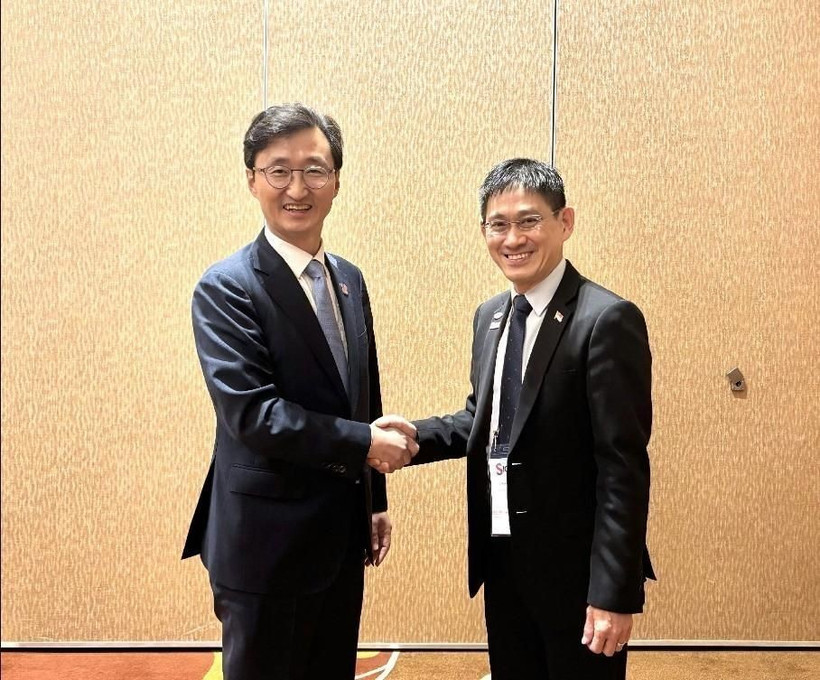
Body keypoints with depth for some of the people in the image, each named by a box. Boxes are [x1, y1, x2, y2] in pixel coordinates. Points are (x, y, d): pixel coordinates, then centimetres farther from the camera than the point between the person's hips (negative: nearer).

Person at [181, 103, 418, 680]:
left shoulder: (348, 279, 7)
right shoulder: (226, 289, -15)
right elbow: (250, 412, -24)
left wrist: (376, 500, 15)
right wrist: (365, 443, -19)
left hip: (342, 535, 7)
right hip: (268, 543, -6)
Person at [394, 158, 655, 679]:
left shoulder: (607, 320, -17)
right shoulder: (490, 315, 7)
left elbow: (624, 467, -19)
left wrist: (614, 593, -19)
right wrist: (413, 436, -3)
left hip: (574, 568, -7)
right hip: (501, 559, 7)